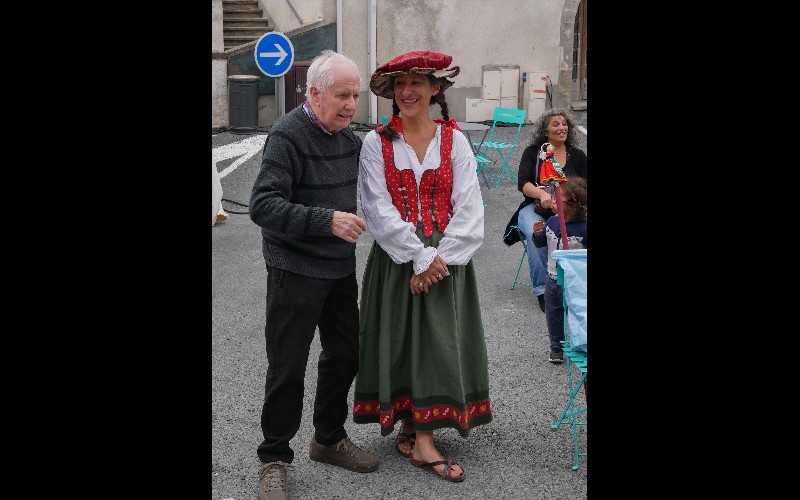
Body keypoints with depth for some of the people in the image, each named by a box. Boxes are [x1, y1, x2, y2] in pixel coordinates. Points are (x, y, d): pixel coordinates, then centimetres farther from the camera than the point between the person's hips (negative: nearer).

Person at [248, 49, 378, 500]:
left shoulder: (348, 137, 9)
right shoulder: (288, 135, -15)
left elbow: (359, 189, 26)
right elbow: (263, 205, -24)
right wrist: (327, 220, -31)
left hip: (341, 268, 8)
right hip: (295, 272, -7)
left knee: (345, 355, 15)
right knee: (288, 367, 1)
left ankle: (329, 438, 35)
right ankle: (274, 459, 17)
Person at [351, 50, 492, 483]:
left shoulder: (454, 141, 2)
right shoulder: (376, 143, 0)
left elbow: (468, 209, -3)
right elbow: (379, 208, -8)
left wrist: (438, 260, -14)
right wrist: (420, 256, -15)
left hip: (447, 261, 1)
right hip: (395, 260, -1)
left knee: (440, 341, -1)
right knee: (400, 339, 4)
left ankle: (422, 439, 6)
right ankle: (409, 429, 18)